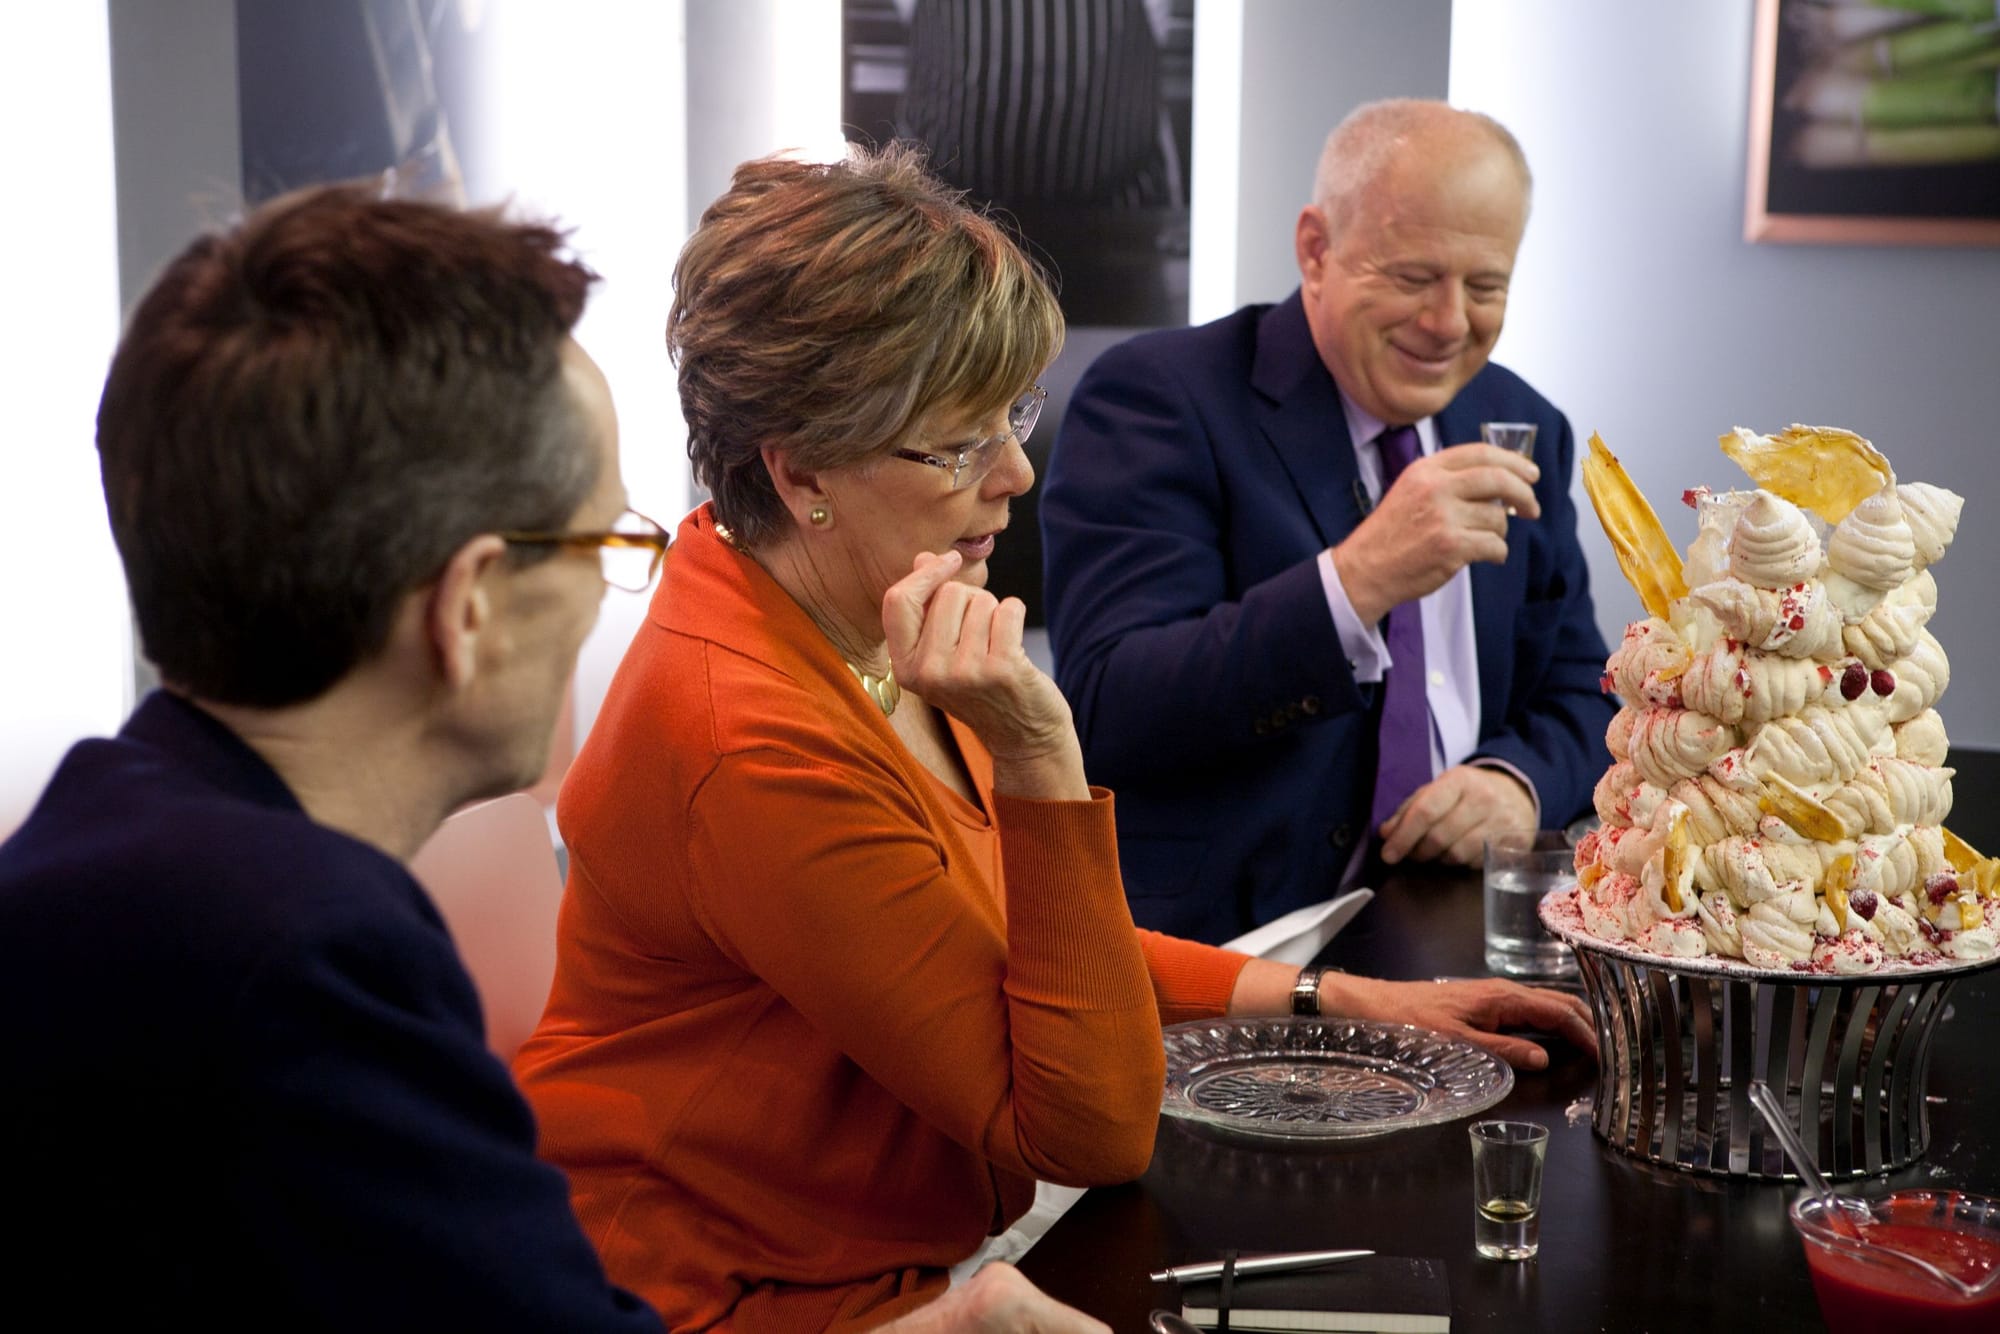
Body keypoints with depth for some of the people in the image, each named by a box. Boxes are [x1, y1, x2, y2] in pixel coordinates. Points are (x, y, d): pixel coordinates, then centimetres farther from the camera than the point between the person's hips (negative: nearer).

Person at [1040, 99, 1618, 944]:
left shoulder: (1524, 429, 13)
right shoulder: (1155, 399, -8)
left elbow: (1575, 695, 18)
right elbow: (1104, 712, -19)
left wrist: (1520, 780, -6)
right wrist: (1355, 581, -30)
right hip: (1209, 942, -6)